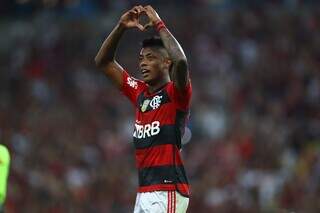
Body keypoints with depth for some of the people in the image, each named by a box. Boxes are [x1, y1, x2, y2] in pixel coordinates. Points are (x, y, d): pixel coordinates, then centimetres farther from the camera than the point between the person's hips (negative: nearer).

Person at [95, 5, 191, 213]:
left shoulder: (176, 93, -4)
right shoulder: (139, 93, 16)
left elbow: (181, 61, -26)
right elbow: (103, 61, 21)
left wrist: (159, 24, -16)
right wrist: (121, 27, 7)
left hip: (168, 191, -8)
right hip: (144, 193, 8)